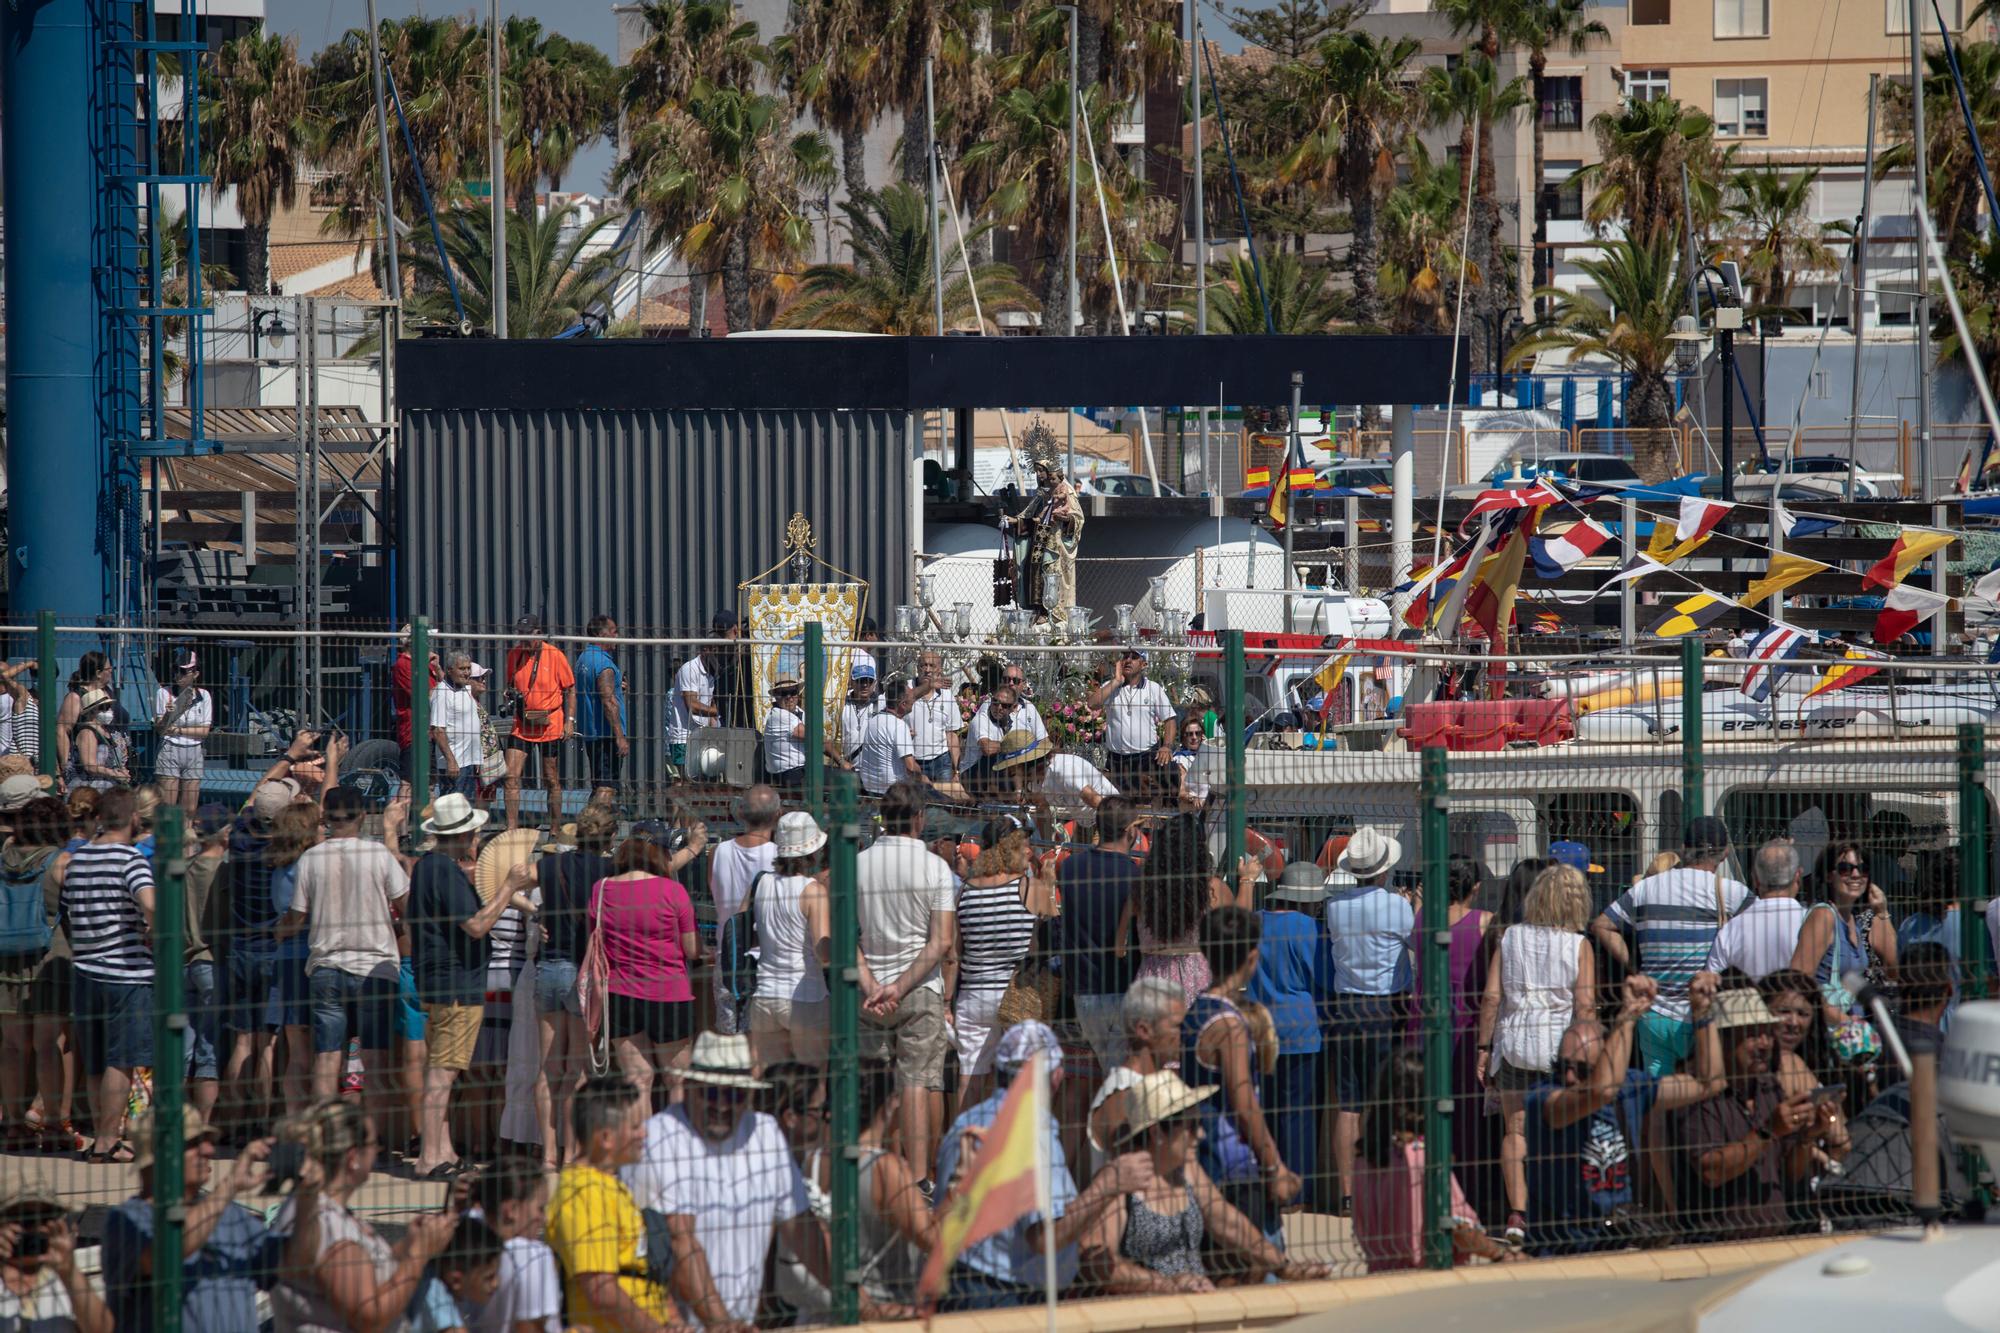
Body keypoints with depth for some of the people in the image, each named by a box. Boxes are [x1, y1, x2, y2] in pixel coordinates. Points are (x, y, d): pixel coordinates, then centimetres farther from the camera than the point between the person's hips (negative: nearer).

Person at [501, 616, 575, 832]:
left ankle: (555, 831, 17)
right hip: (521, 727, 3)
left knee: (552, 782, 7)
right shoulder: (513, 654, 3)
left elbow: (570, 690, 0)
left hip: (550, 726, -3)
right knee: (511, 777, -8)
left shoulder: (554, 655, -7)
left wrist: (570, 720, -7)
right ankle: (512, 829, -6)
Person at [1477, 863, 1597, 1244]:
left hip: (1512, 1041, 2)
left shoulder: (1510, 938, 3)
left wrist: (1484, 1048, 6)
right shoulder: (1579, 946, -4)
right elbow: (1585, 1005, -8)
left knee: (1515, 1130, 6)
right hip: (1559, 1044, -1)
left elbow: (1492, 997, 0)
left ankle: (1517, 1213, -4)